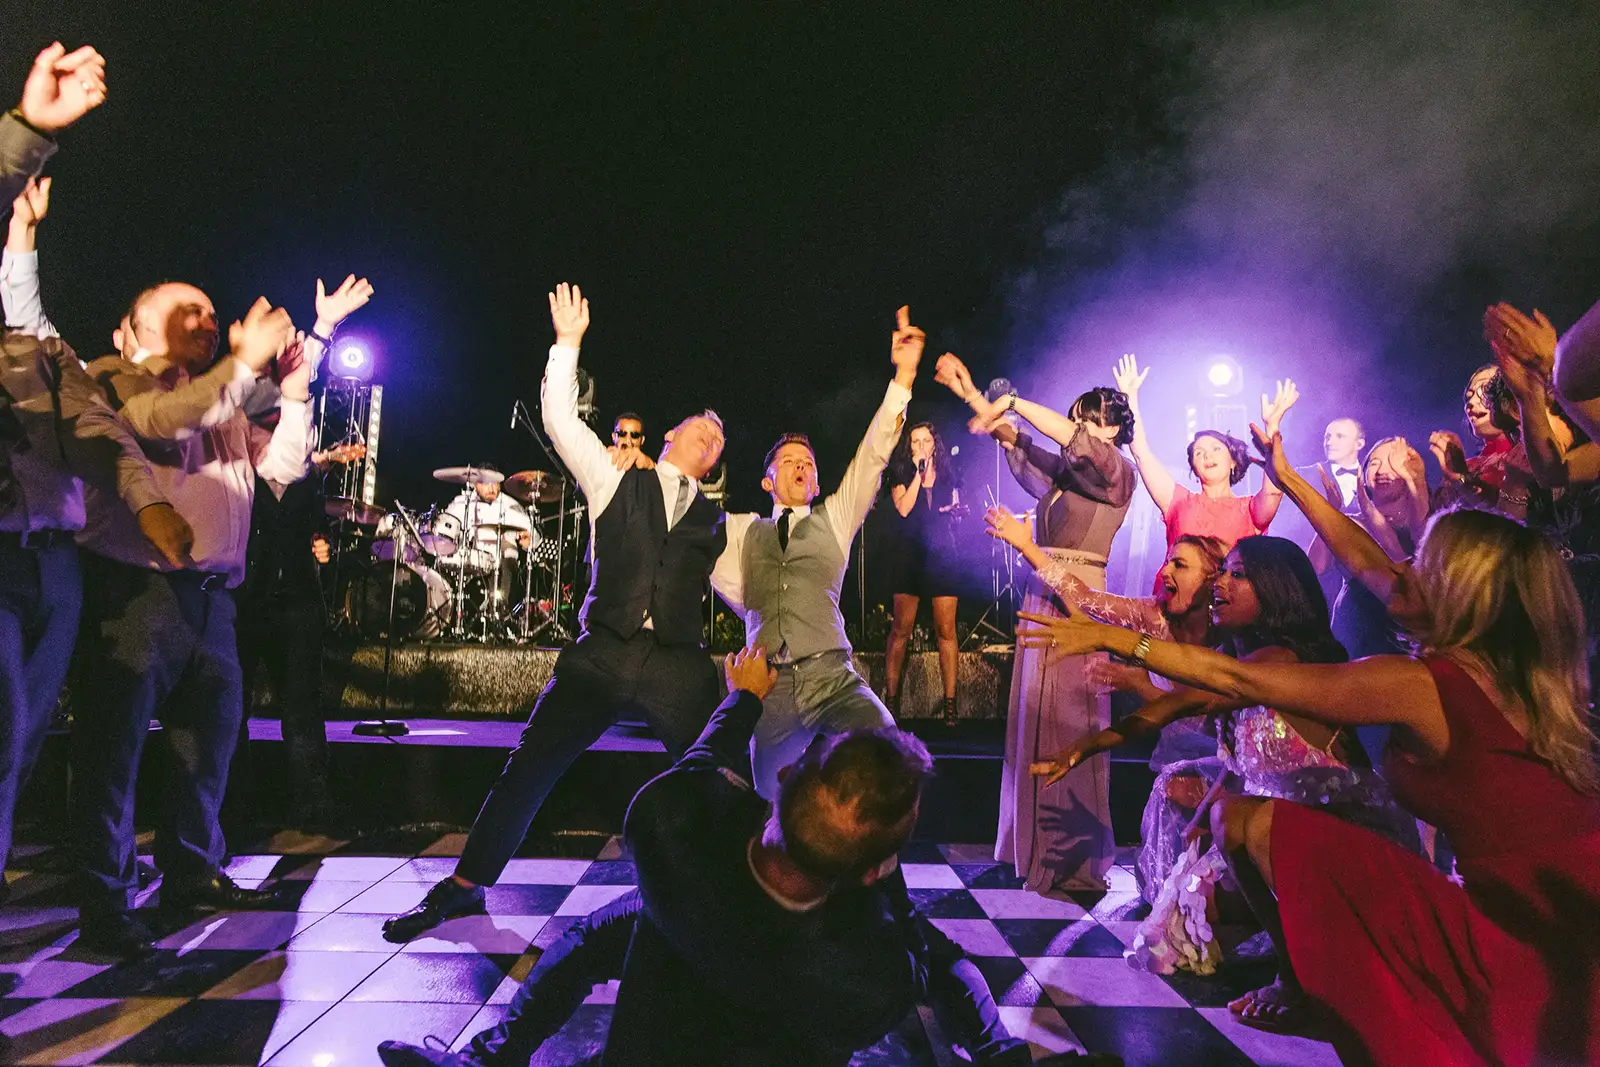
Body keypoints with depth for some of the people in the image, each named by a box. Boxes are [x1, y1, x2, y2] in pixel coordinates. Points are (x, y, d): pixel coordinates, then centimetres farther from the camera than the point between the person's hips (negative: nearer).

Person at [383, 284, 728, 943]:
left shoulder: (713, 523, 16)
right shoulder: (617, 484, 10)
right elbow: (560, 422, 5)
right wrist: (567, 343, 4)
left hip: (678, 666, 2)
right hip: (601, 652, -1)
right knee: (529, 766, 0)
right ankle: (465, 887, 17)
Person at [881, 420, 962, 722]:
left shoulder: (948, 476, 15)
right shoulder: (900, 474, 9)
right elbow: (903, 508, -8)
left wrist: (955, 511, 2)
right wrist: (918, 472, -7)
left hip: (942, 555, 2)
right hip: (909, 556, -2)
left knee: (946, 629, -3)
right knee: (901, 628, -6)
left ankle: (949, 703, 0)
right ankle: (891, 698, 0)